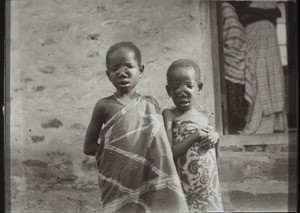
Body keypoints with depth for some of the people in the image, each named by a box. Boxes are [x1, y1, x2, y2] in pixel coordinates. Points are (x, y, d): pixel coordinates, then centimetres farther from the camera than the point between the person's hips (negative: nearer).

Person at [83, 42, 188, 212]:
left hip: (148, 180, 2)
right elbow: (88, 147, 4)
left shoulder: (151, 104, 3)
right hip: (117, 182, -1)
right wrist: (112, 150, -9)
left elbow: (161, 145, 9)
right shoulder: (104, 105, -2)